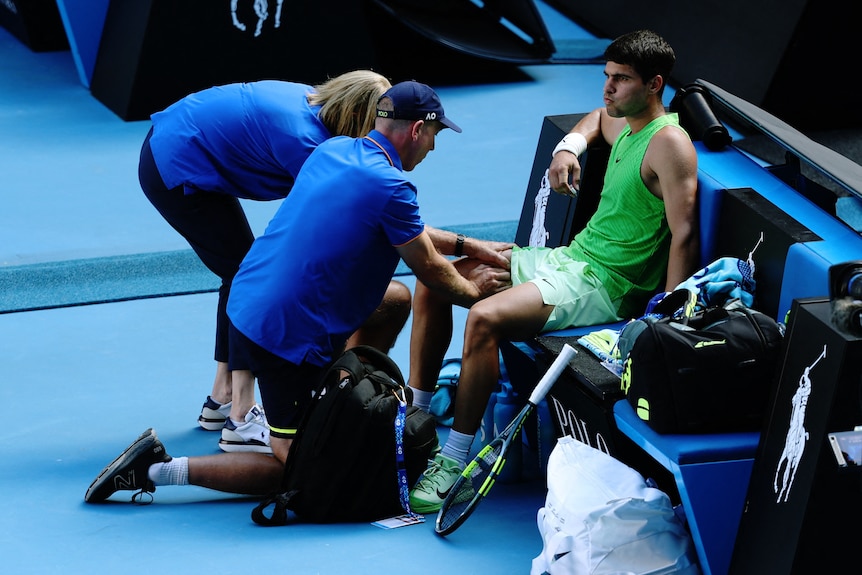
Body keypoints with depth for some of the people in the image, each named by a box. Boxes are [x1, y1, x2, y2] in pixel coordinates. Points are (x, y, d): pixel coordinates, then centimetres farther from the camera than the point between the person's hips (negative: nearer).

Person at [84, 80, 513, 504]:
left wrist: (466, 245, 27)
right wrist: (473, 290, 17)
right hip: (288, 338, -9)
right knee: (295, 468, 3)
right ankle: (161, 469, -5)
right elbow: (431, 271, -3)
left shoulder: (333, 149, 9)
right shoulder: (389, 186, -17)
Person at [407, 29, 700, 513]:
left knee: (485, 318, -30)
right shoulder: (623, 123, 13)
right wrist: (569, 146, 18)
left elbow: (684, 237, -20)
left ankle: (455, 459, -20)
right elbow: (598, 116, 40)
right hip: (567, 257, 10)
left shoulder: (669, 142, -15)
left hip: (605, 285, -10)